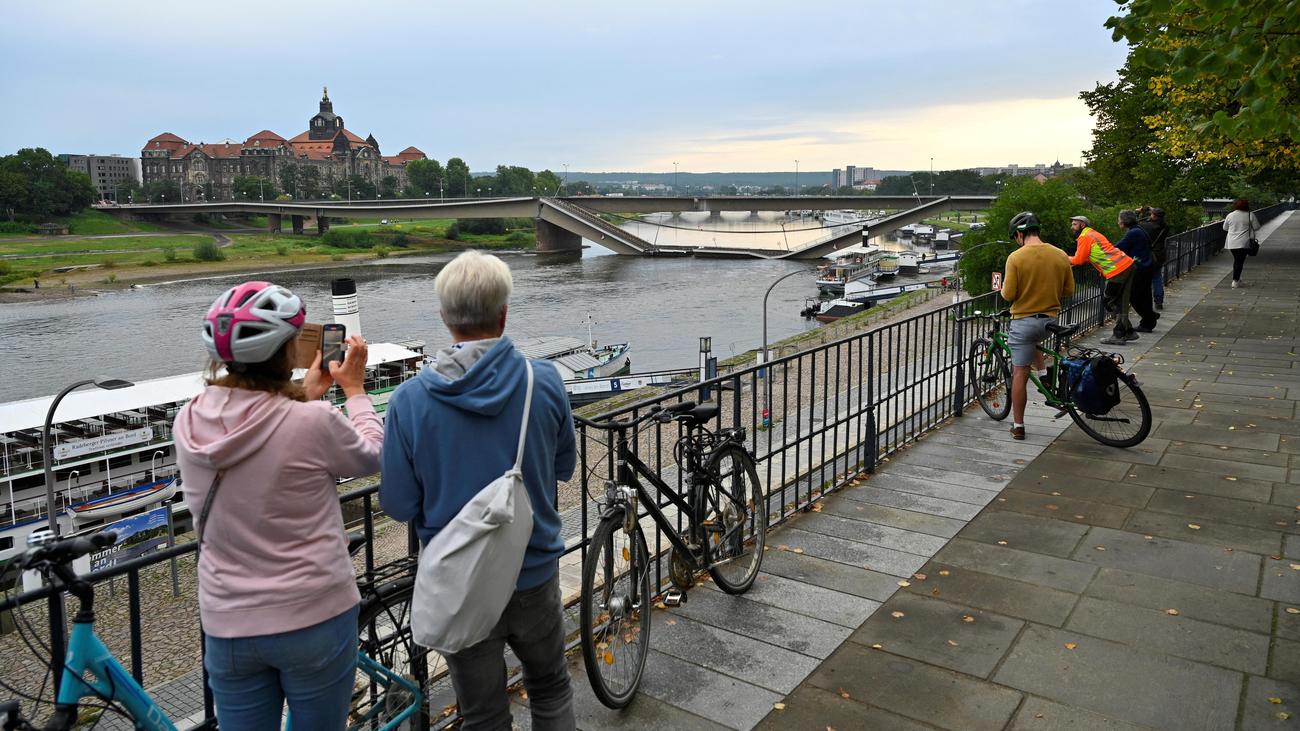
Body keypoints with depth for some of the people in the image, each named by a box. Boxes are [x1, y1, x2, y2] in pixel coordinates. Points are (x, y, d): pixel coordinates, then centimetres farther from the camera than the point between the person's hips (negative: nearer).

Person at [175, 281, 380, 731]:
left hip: (226, 626, 5)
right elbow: (371, 456, -1)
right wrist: (355, 389, 11)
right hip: (314, 620, -4)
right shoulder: (312, 423, -22)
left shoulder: (189, 424, -6)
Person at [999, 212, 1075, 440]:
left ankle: (1018, 426, 8)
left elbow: (1008, 295, -14)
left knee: (1020, 374, 3)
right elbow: (1069, 291, 5)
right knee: (1032, 341, 39)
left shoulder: (1016, 258, -15)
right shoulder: (1061, 256, -1)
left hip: (1023, 321, -5)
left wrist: (1003, 288, 7)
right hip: (1050, 320, 5)